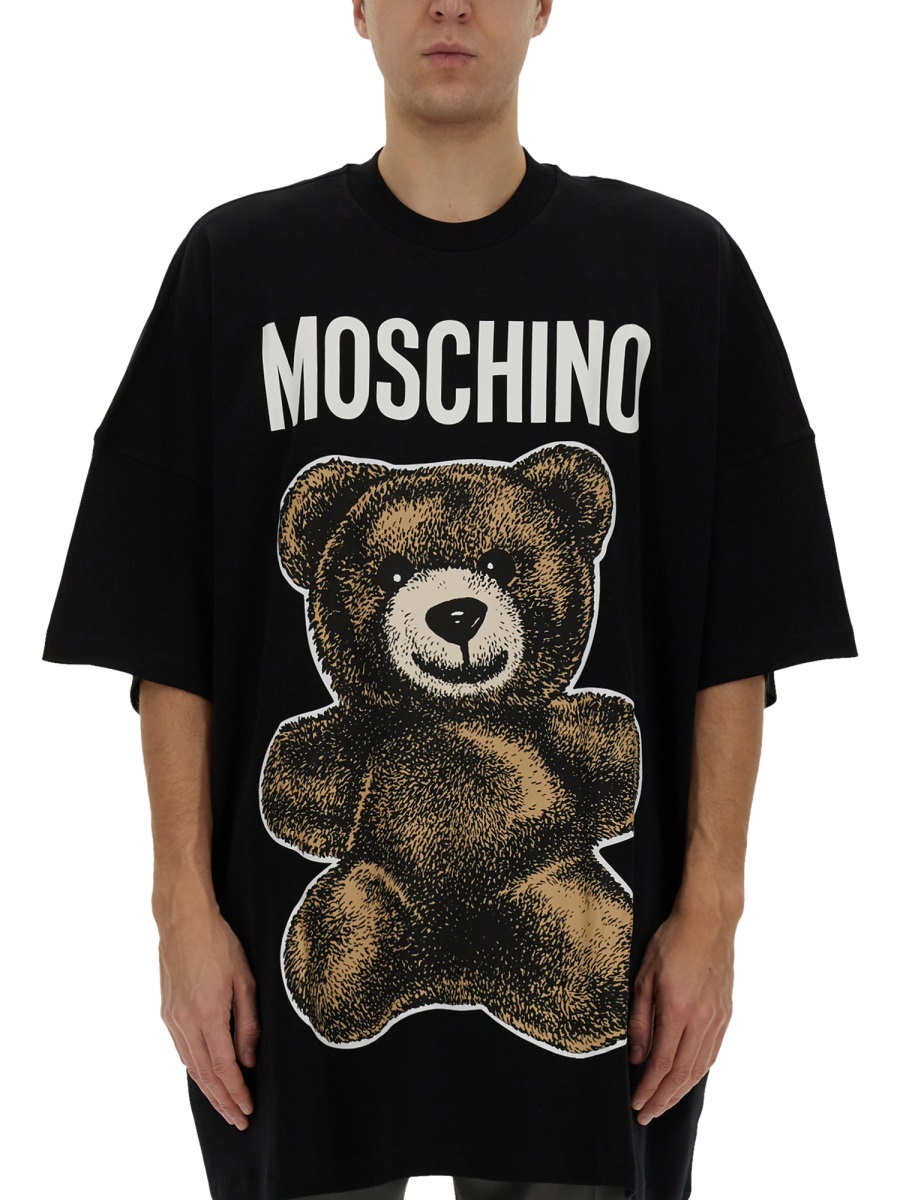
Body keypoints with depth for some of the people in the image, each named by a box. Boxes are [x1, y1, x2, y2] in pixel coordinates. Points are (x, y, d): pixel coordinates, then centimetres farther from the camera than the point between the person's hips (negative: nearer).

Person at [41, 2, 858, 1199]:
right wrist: (186, 907, -3)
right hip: (310, 963, 1)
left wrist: (711, 911, -3)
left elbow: (734, 640, 0)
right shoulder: (237, 263, 3)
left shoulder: (679, 265, 2)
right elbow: (170, 639, 1)